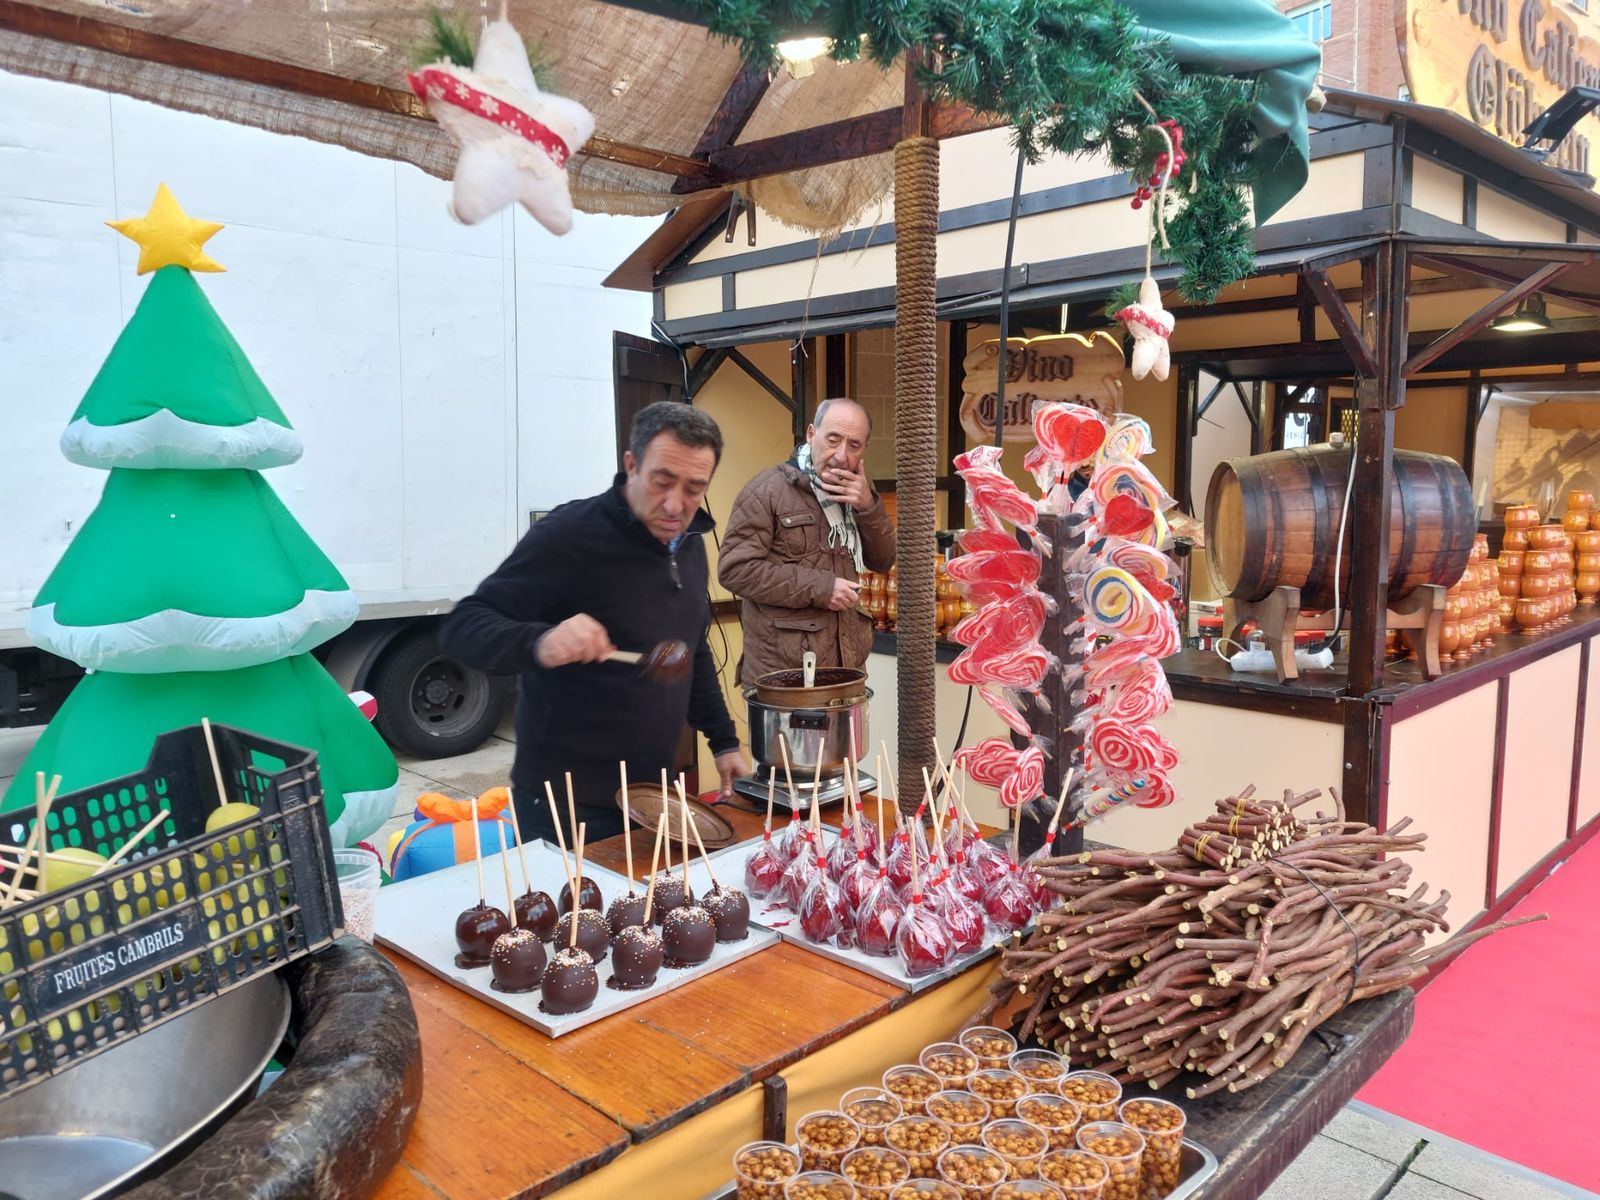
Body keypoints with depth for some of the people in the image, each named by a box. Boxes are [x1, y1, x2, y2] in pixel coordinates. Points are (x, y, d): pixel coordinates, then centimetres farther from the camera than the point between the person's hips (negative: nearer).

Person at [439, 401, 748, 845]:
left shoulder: (689, 543, 5)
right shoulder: (569, 535, -18)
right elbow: (461, 629, -20)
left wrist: (724, 741, 14)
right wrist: (539, 642, -38)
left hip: (654, 790, 7)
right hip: (568, 802, -7)